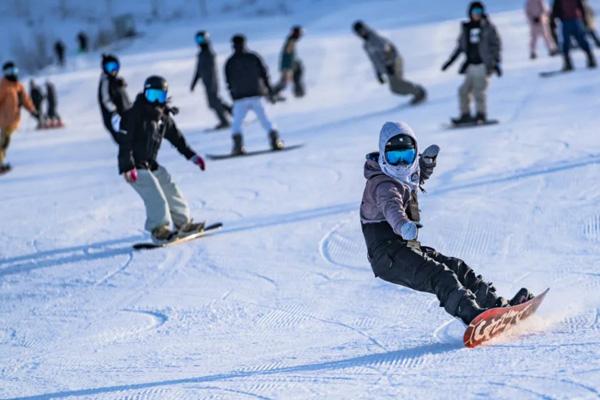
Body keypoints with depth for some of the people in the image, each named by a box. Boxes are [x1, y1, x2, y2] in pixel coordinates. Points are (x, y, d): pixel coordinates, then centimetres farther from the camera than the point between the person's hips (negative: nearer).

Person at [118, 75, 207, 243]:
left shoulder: (164, 117, 7)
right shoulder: (133, 115, -16)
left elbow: (176, 137, 20)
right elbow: (124, 141, -21)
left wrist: (191, 155, 18)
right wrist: (128, 166, -28)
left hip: (151, 164, 8)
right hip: (135, 167, -8)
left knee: (170, 190, 12)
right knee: (155, 196, -19)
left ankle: (183, 223, 25)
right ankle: (159, 229, -14)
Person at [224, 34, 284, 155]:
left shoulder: (230, 62, 0)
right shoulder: (254, 57, 3)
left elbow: (229, 82, 4)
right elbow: (264, 74, 3)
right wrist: (270, 92, 8)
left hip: (240, 98, -1)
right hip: (256, 95, 1)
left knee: (236, 124, 7)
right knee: (265, 120, 10)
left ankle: (238, 146, -8)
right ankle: (275, 141, 1)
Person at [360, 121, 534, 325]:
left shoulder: (406, 177, 13)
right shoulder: (383, 185, -18)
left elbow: (419, 175, 38)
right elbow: (391, 206, -41)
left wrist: (427, 160, 17)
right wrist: (403, 225, -62)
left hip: (408, 247, 10)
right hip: (389, 256, -10)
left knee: (457, 268, 0)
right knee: (437, 274, -28)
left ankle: (498, 304, -6)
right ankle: (469, 312, -45)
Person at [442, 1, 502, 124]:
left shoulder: (487, 27, -1)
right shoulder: (466, 28, 12)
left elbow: (496, 44, -1)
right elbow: (460, 46, 20)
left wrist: (496, 63, -8)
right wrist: (450, 61, 19)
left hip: (484, 64, -5)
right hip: (471, 65, 5)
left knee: (478, 90, -12)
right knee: (464, 90, 1)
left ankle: (481, 115, -2)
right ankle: (465, 115, 10)